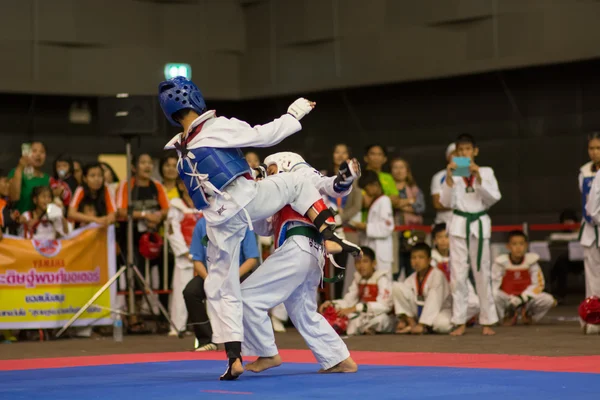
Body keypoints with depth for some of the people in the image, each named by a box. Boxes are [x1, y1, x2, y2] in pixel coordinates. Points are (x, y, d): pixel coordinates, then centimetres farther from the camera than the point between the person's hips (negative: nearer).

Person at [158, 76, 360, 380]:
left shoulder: (180, 152, 17)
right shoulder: (216, 128, -3)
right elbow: (263, 136, -7)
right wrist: (294, 114, 5)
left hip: (219, 221, 5)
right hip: (246, 198, -5)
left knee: (221, 289, 12)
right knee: (294, 182, 18)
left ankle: (234, 358, 6)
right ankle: (329, 237, 0)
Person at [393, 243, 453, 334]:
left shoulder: (437, 275, -20)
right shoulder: (412, 279, 0)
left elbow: (434, 303, -27)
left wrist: (422, 325, -33)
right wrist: (402, 320, -19)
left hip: (439, 310, -5)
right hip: (419, 309, 5)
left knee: (443, 323, -44)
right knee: (397, 286, -13)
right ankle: (412, 323, -12)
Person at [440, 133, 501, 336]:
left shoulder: (486, 172, 3)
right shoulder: (453, 173, 4)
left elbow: (494, 197, -6)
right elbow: (446, 202, -2)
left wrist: (478, 178, -16)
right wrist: (449, 178, -14)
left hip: (480, 224, 0)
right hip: (459, 224, 1)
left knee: (483, 273, 2)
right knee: (458, 274, -1)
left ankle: (487, 321, 9)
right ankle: (460, 322, 4)